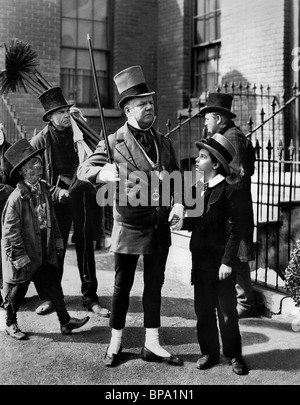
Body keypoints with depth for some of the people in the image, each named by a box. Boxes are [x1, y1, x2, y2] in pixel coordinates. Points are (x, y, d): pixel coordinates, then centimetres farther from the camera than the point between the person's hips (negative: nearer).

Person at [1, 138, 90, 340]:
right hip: (22, 254, -6)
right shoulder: (17, 197, -21)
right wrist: (20, 256, -17)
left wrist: (58, 239, 12)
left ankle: (65, 321, 17)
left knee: (54, 285, 8)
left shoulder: (44, 189, 2)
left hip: (44, 252, 6)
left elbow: (52, 216, 13)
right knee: (17, 290, 11)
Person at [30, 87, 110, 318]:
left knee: (85, 247, 6)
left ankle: (90, 297, 16)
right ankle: (49, 297, 19)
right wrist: (55, 190, -11)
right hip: (58, 201, -2)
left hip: (82, 197, 2)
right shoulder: (40, 140, -1)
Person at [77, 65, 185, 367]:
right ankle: (115, 343, 26)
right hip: (129, 226, -4)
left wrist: (178, 204, -6)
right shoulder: (113, 142, -7)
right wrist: (103, 172, -31)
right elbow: (83, 170, -8)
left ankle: (152, 345, 24)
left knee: (154, 285, 12)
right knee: (122, 286, 9)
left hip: (160, 226, 4)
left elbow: (176, 176, 12)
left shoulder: (163, 142, 7)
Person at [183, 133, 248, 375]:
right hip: (200, 260, 6)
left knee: (227, 312, 6)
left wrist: (228, 262, -16)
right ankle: (210, 352, 27)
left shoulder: (229, 191, -11)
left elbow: (235, 230, -13)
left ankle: (234, 355, 22)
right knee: (203, 311, 13)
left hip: (220, 262, -5)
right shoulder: (196, 188, 8)